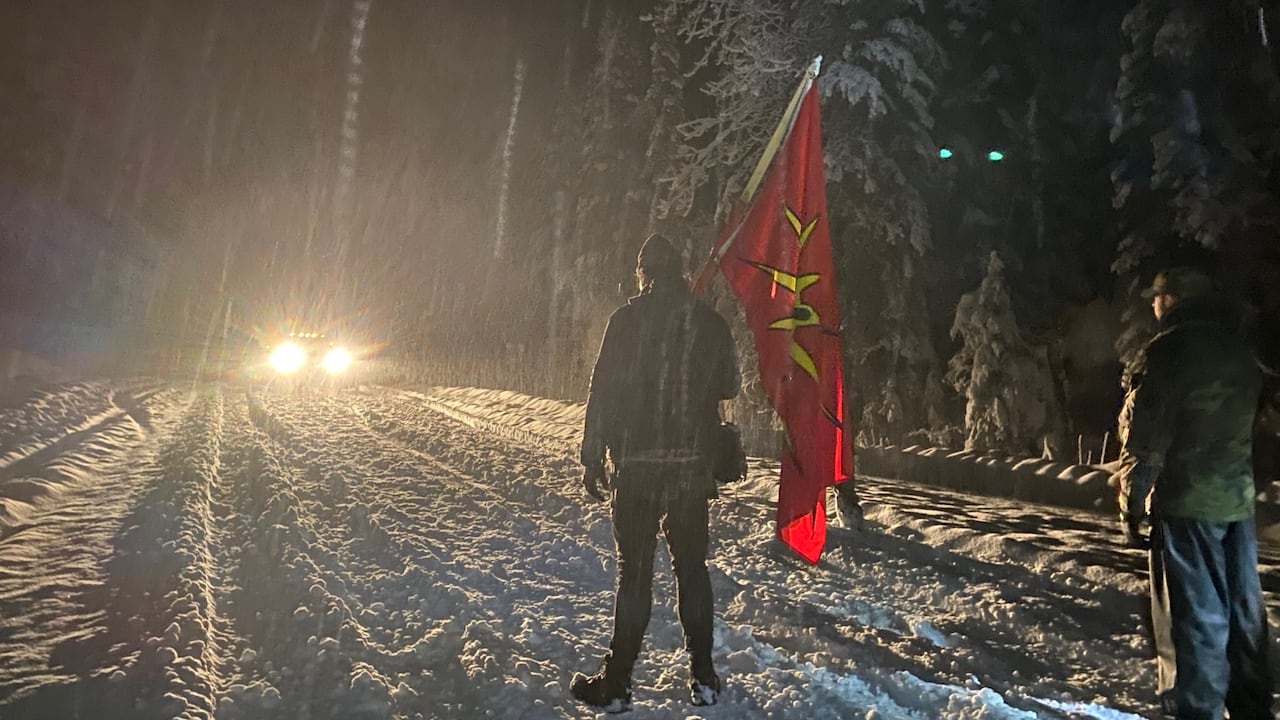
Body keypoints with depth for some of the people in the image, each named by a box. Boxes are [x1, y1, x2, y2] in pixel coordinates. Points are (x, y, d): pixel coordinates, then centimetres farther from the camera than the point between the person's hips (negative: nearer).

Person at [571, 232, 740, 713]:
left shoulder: (627, 320, -7)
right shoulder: (711, 322, 3)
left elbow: (602, 392, -9)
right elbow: (729, 387, 13)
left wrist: (591, 460, -3)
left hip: (637, 467, -3)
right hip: (693, 467, 3)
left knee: (635, 573, 5)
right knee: (692, 568, 15)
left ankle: (616, 684, 13)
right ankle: (703, 678, 23)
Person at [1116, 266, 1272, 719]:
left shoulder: (1167, 350, -12)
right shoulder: (1240, 350, 12)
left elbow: (1143, 438, -15)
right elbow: (1244, 426, 18)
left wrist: (1132, 505, -9)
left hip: (1186, 501, -7)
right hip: (1238, 499, 8)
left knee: (1194, 614, -1)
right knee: (1243, 610, 16)